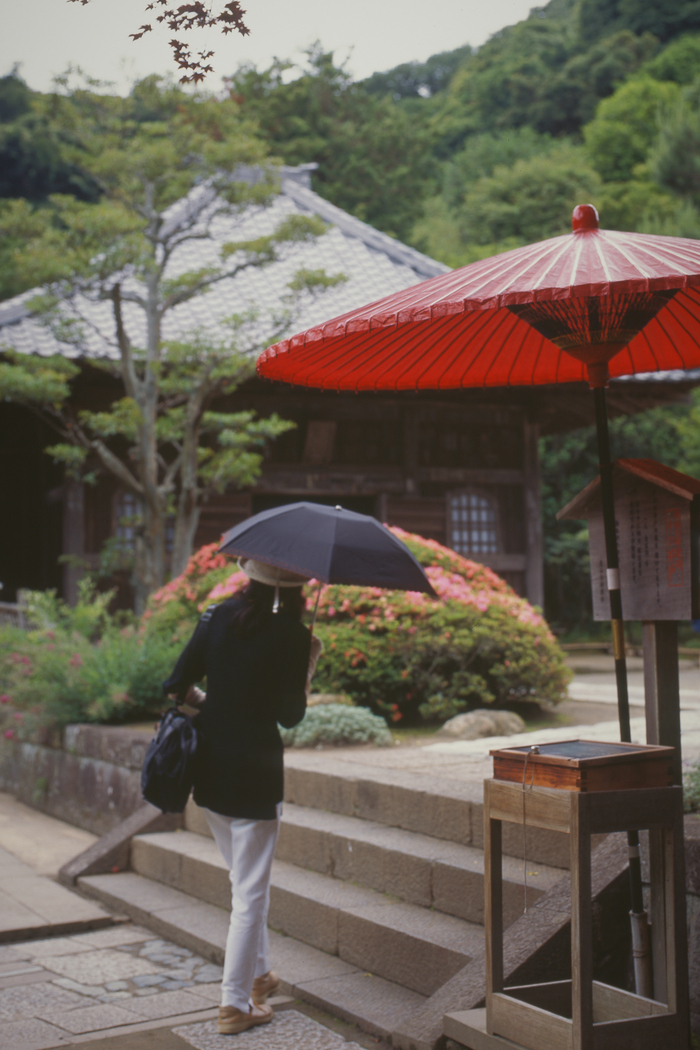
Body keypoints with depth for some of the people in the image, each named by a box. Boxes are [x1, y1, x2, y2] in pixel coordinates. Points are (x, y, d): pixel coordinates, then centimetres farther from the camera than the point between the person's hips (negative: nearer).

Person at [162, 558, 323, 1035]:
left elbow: (177, 687, -1)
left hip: (209, 763, 6)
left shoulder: (218, 616, -1)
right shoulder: (292, 635, -13)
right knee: (251, 890, 4)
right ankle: (236, 1003, 9)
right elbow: (290, 715, -10)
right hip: (255, 769, -6)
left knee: (244, 879, 23)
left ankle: (258, 973, 36)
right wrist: (309, 663, 0)